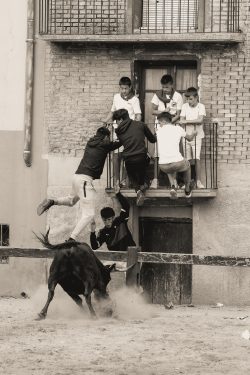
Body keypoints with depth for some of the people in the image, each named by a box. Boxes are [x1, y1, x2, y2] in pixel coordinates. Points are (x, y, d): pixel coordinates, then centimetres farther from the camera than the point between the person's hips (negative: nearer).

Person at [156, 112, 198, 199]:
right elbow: (189, 138, 27)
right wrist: (193, 134, 51)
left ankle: (173, 186, 12)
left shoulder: (159, 130, 11)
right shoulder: (178, 128, 8)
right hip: (177, 162, -1)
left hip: (163, 166, 1)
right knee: (187, 164, 36)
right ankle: (187, 191, 45)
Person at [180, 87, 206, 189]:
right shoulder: (185, 106, 5)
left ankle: (198, 181, -2)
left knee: (197, 159, -9)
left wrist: (187, 121, -14)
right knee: (186, 160, 2)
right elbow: (182, 121, -2)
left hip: (197, 136, -2)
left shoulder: (201, 107, -3)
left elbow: (200, 120, -17)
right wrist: (194, 121, -11)